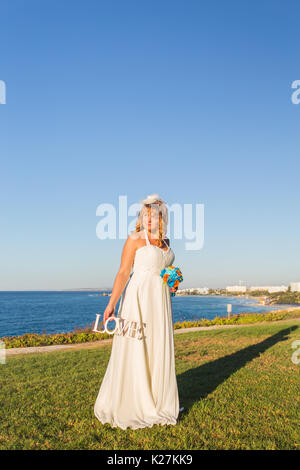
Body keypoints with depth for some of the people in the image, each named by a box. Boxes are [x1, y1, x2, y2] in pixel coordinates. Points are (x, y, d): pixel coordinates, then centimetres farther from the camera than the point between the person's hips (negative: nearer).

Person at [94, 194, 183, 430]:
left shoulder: (165, 242, 13)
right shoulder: (135, 239, -6)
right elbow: (123, 272, -11)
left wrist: (173, 284, 3)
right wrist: (112, 303, -19)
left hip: (160, 301, 6)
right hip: (138, 298, -6)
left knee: (159, 350, 11)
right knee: (133, 350, -2)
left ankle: (156, 401, 26)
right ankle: (127, 404, 13)